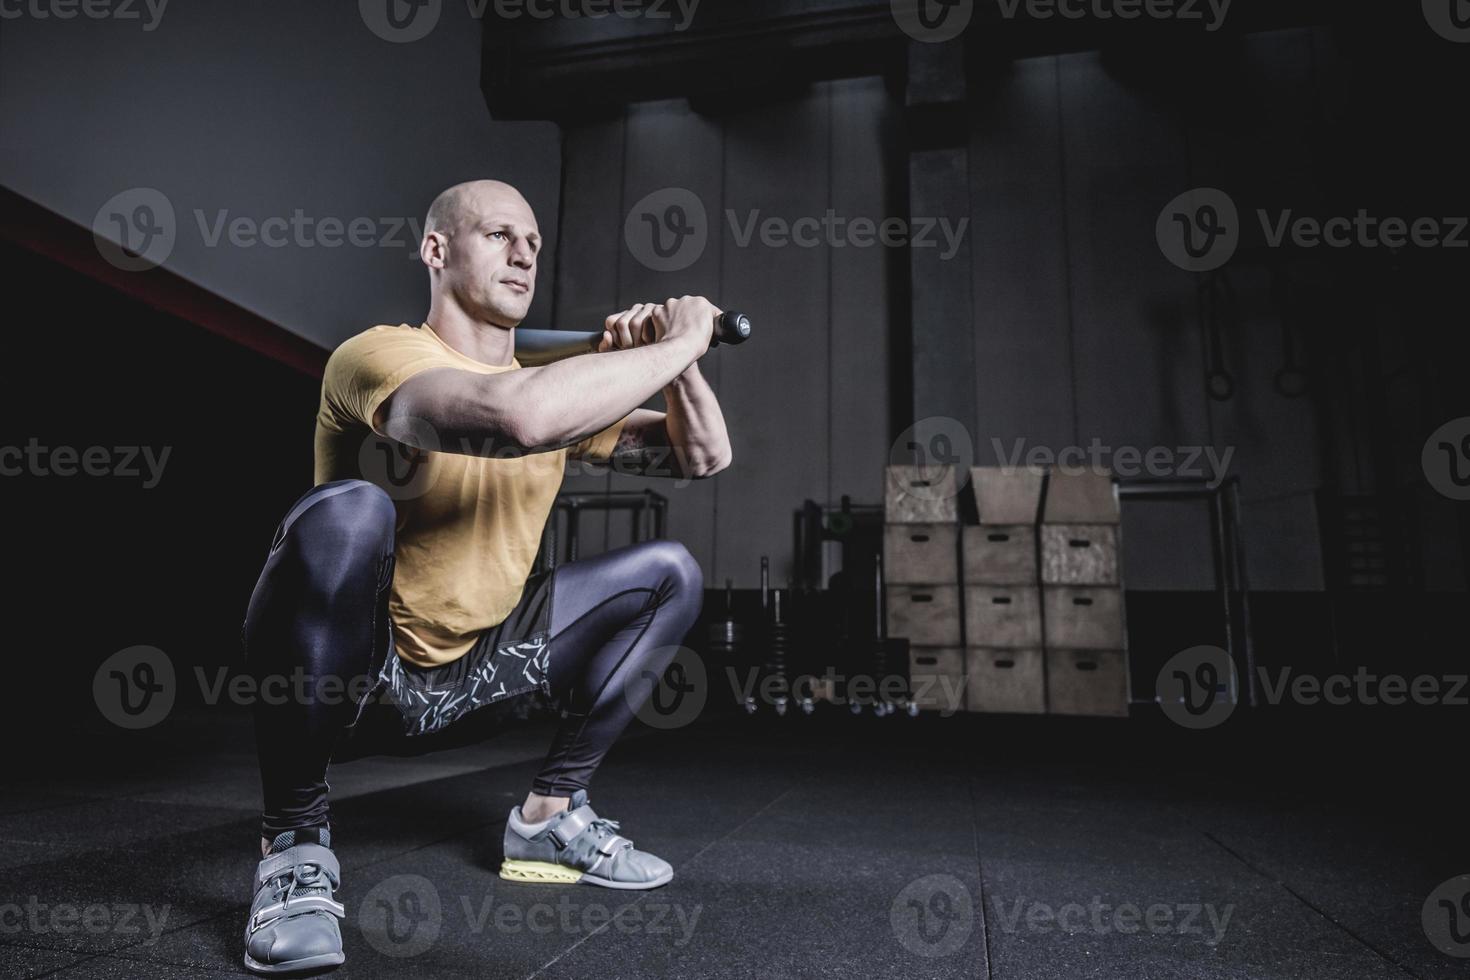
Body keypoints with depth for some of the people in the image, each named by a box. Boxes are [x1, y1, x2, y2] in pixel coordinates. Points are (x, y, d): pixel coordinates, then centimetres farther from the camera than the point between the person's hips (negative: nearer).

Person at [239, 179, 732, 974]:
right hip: (354, 656, -6)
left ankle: (549, 815, 9)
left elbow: (704, 457, 4)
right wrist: (673, 345, -30)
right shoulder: (379, 353, -19)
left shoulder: (559, 384, 3)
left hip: (472, 663, 7)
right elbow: (517, 415, -42)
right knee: (346, 512, -37)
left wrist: (676, 360, -14)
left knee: (669, 574, 1)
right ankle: (294, 846, -16)